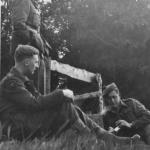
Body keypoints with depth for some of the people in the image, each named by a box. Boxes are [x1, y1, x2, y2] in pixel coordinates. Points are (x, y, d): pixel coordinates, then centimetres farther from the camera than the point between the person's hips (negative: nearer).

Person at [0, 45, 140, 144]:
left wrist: (61, 95, -5)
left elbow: (38, 99, 12)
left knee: (73, 109, -4)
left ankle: (112, 138, -8)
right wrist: (60, 94, -17)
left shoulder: (20, 79, 19)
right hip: (19, 130, -9)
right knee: (65, 106, -21)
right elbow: (34, 103, -25)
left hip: (30, 124, 9)